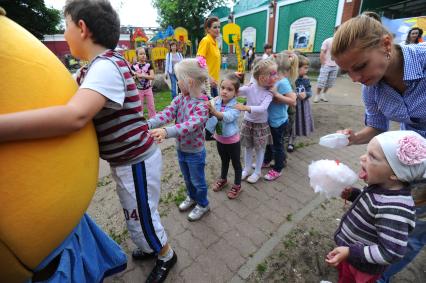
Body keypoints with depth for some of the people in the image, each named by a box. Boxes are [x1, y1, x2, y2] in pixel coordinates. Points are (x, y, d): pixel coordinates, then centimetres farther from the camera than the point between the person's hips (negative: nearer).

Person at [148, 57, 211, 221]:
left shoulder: (202, 105, -25)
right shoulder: (179, 99, -4)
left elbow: (191, 124, -41)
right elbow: (167, 113, -17)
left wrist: (166, 131, -56)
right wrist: (148, 124, -34)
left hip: (195, 152, -6)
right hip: (181, 149, 7)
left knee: (198, 181, 15)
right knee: (187, 178, 27)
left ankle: (203, 205, 41)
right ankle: (192, 197, 53)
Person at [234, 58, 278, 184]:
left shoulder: (269, 93, -16)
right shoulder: (250, 88, -13)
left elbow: (262, 108, -31)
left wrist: (246, 108, -43)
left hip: (261, 124, -1)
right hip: (248, 122, 1)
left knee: (260, 149, 10)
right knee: (248, 147, 15)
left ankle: (257, 172, 29)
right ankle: (247, 169, 35)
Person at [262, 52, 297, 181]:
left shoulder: (283, 83, -22)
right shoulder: (275, 80, 2)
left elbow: (293, 100, -28)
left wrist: (276, 95, -30)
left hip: (279, 121, -8)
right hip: (271, 119, 8)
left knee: (277, 144, 8)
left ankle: (277, 169, 26)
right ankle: (266, 161, 44)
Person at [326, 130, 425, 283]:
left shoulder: (393, 209, -39)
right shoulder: (382, 186, -14)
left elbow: (391, 253, -33)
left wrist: (351, 252, -32)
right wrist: (353, 194, -10)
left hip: (363, 265, -6)